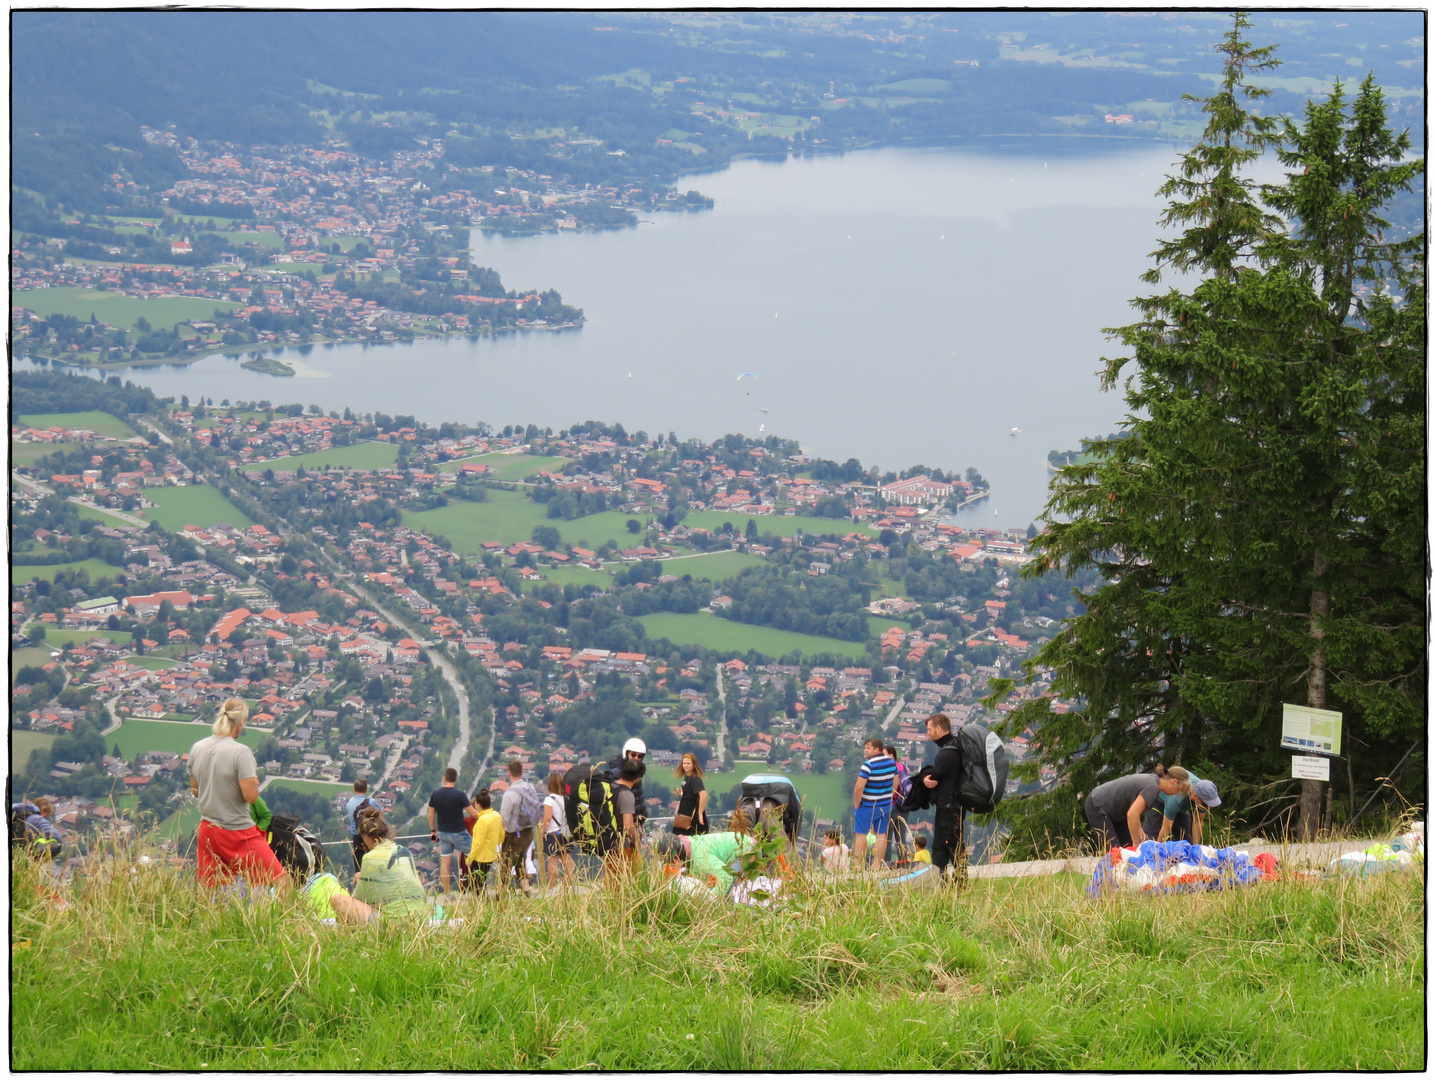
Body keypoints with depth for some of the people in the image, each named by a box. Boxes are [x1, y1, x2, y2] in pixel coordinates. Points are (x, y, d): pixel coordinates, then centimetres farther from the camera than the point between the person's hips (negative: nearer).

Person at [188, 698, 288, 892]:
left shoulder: (197, 749, 3)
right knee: (281, 882, -1)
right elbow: (250, 795, -18)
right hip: (238, 833, -7)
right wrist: (255, 780, 2)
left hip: (207, 830, 7)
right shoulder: (241, 752, -17)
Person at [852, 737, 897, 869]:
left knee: (860, 834, 2)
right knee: (882, 835, 9)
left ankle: (858, 866, 2)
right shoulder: (891, 762, 3)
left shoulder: (868, 765, -20)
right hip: (886, 806, 6)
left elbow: (859, 788, -23)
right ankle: (877, 865, 12)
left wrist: (857, 804, -10)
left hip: (868, 807, -6)